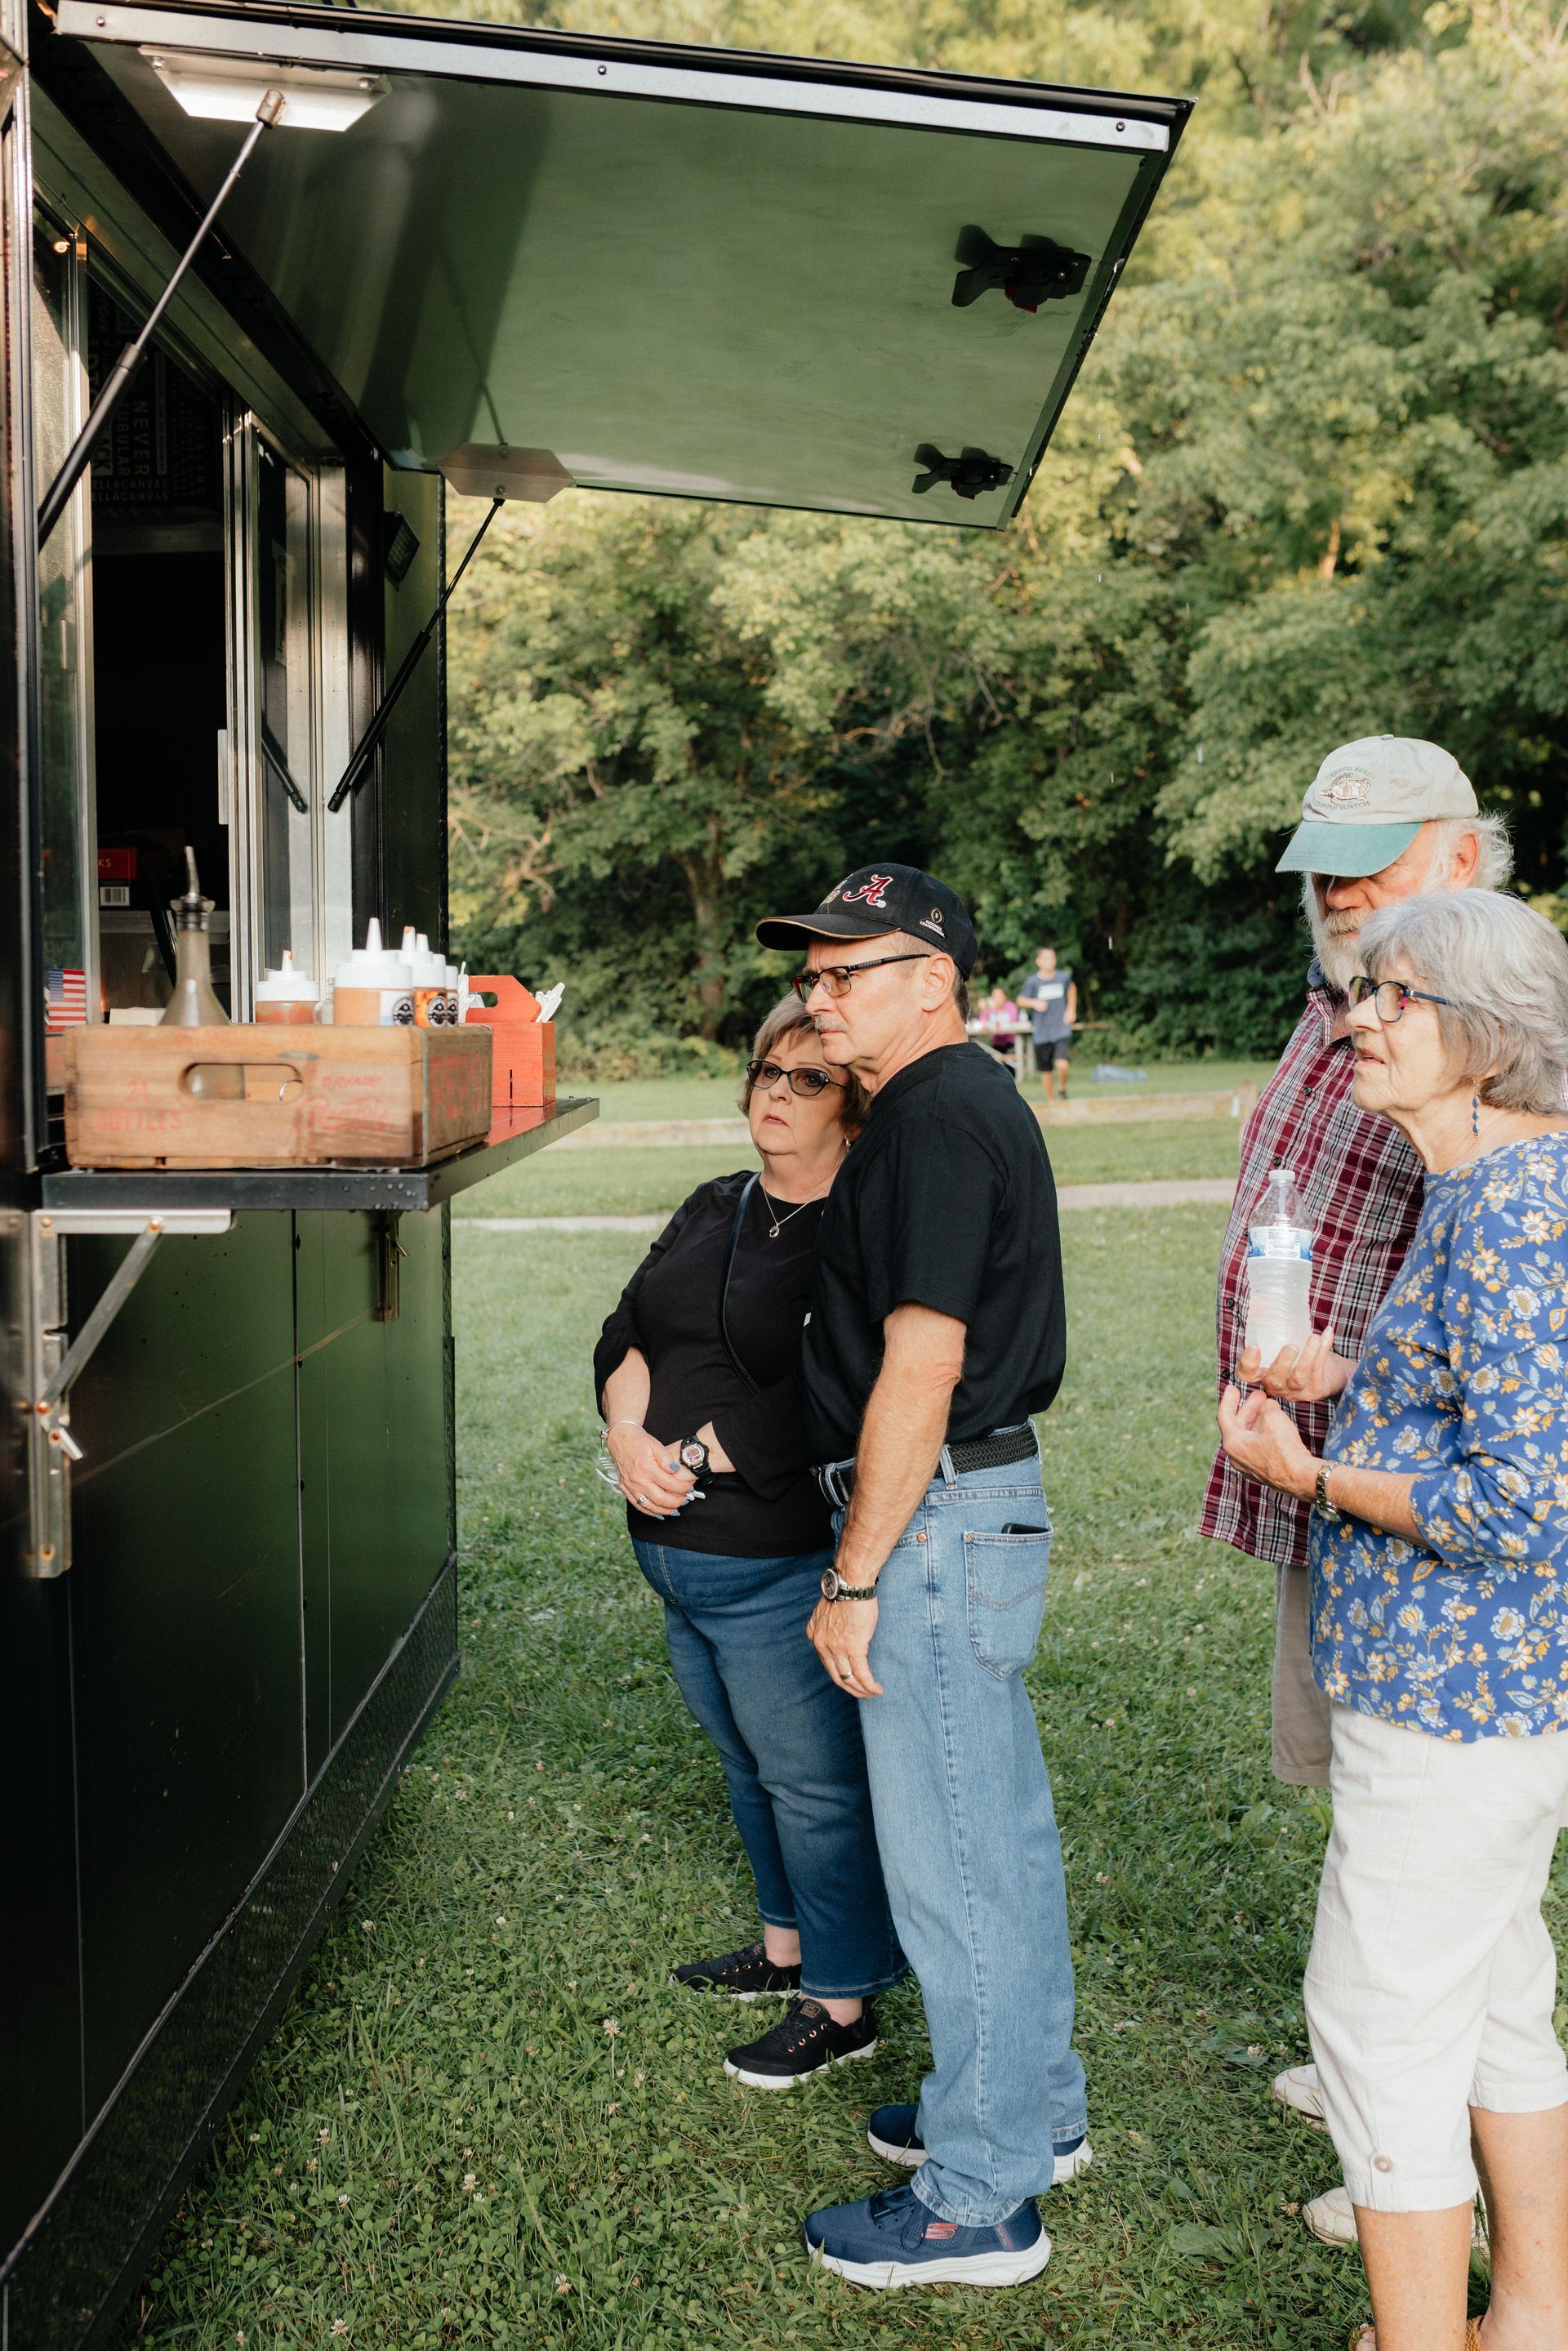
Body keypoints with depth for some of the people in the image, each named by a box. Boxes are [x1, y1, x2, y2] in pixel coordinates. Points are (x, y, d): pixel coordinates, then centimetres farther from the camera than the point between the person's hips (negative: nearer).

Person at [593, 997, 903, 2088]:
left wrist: (696, 1459, -19)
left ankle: (841, 2004, 19)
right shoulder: (714, 1209, 12)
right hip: (678, 1550, 8)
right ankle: (787, 1944, 40)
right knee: (751, 1763, 22)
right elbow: (627, 1333, 9)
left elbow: (826, 1405, -22)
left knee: (813, 1780, 4)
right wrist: (629, 1434, -10)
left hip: (779, 1561, -8)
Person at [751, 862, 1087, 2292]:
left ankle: (977, 2205, 13)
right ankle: (1033, 2110, 35)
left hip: (939, 1521, -11)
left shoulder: (935, 1120, -18)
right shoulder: (976, 1102, 14)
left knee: (950, 1864, 0)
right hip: (990, 1498, 11)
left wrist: (852, 1579, -18)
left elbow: (920, 1371, -23)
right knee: (1005, 1830, 20)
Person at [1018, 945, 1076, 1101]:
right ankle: (1050, 1100, 30)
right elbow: (1021, 1000, 2)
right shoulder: (1032, 981, -6)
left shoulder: (1064, 977, 0)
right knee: (1046, 1070, 9)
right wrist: (1035, 1003, -16)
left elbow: (1072, 988, 22)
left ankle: (1062, 1089, 11)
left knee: (1063, 1064, -19)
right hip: (1042, 1034, 0)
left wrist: (1071, 1009, 14)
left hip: (1062, 1031, 0)